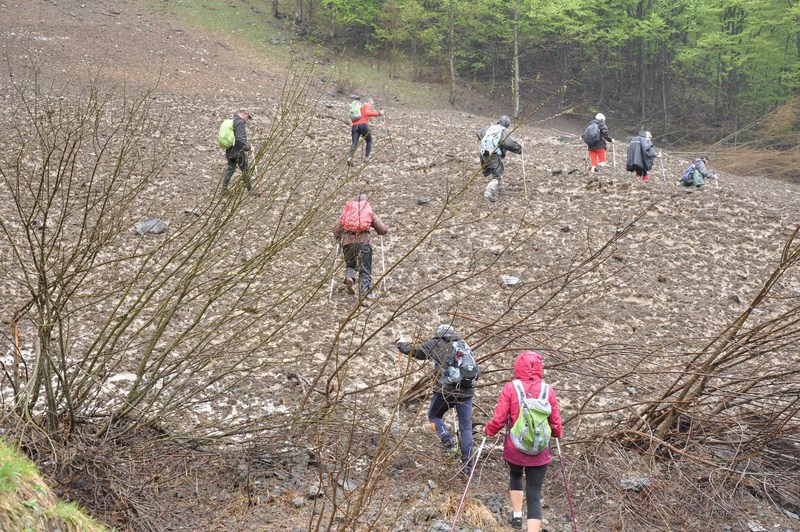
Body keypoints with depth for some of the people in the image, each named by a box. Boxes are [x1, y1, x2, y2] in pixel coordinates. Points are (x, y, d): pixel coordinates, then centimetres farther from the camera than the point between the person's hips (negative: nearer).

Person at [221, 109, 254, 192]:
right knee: (245, 171, 1)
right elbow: (240, 139, -23)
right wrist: (247, 147, -14)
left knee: (229, 170, 10)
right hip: (239, 151, -9)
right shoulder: (240, 122, -14)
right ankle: (250, 190, 8)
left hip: (230, 151, 9)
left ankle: (224, 189, 8)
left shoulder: (232, 121, 16)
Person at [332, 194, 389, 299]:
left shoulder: (346, 211, 21)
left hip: (347, 241, 2)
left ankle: (349, 277, -8)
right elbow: (383, 230, 15)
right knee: (365, 270, 4)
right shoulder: (370, 212, 18)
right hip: (363, 241, -2)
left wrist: (339, 240, 27)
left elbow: (336, 229, 12)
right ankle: (365, 293, -7)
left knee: (350, 264, 22)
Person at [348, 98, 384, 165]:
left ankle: (350, 157, -30)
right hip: (363, 125, -5)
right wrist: (378, 113, -12)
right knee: (369, 141, 13)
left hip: (355, 126, 5)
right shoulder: (367, 106, 9)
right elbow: (367, 113, -12)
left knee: (354, 143, -8)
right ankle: (366, 158, 7)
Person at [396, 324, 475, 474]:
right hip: (466, 391, 3)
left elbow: (414, 351, 16)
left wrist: (401, 343, 34)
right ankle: (468, 465, 3)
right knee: (466, 428, 8)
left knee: (434, 416, 21)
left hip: (445, 389, -3)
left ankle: (449, 444, -1)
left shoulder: (435, 343, 8)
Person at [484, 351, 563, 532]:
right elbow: (556, 422, -1)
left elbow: (499, 419, -11)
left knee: (515, 475, 33)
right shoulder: (547, 390, -7)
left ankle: (517, 515, 35)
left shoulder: (510, 388, -12)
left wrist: (488, 430, 10)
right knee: (534, 496, 4)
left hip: (514, 449, 0)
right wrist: (556, 434, 22)